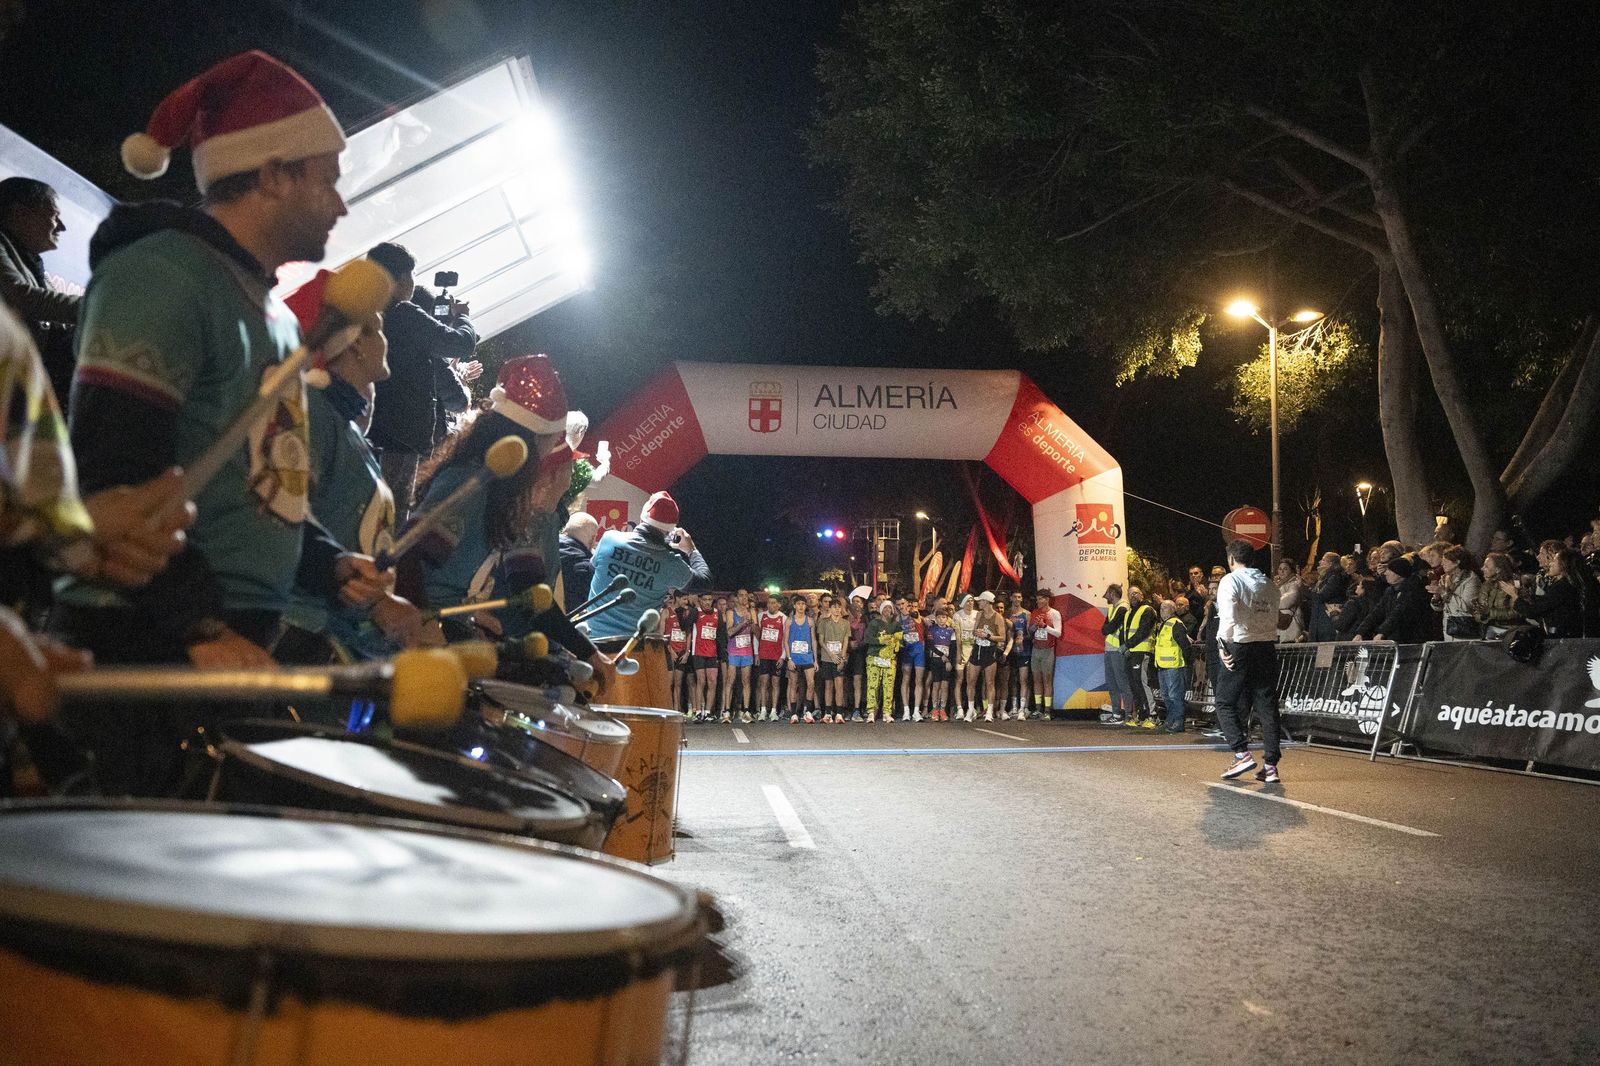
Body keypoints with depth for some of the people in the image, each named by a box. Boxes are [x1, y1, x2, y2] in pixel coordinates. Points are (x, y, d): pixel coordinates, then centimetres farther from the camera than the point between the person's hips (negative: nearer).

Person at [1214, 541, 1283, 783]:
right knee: (1267, 706, 6)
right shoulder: (1270, 585, 13)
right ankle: (1271, 765, 5)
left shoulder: (1230, 580, -5)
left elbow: (1228, 617, -16)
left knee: (1226, 703, 5)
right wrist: (1267, 642, 13)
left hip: (1240, 647, -5)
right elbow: (1274, 620, 8)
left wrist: (1222, 645, -8)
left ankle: (1242, 754, -9)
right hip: (1268, 648, 5)